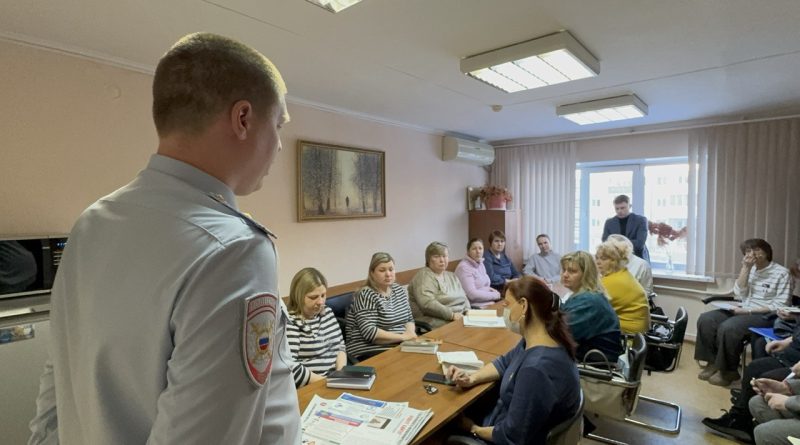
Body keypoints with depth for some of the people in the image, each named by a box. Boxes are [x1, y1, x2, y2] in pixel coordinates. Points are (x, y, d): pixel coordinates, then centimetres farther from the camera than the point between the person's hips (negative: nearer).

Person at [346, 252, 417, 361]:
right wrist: (403, 337, -21)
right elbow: (369, 332, -22)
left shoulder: (399, 290, 10)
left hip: (400, 346, 7)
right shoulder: (366, 296, -12)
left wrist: (410, 332, -6)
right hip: (370, 351, -7)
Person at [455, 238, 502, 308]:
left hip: (490, 302, 9)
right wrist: (495, 295, -12)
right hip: (475, 307, -9)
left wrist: (494, 291, 2)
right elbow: (472, 294, -21)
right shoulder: (464, 267, -14)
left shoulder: (480, 263, 13)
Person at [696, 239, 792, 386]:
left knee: (728, 327, -32)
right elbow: (739, 293, 1)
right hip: (743, 310, 6)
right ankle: (713, 362, -7)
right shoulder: (750, 269, 13)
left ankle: (728, 371, -12)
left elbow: (779, 305, -11)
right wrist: (745, 268, -6)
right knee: (705, 319, -17)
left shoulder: (781, 273, -4)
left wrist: (749, 311, -19)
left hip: (765, 315, -6)